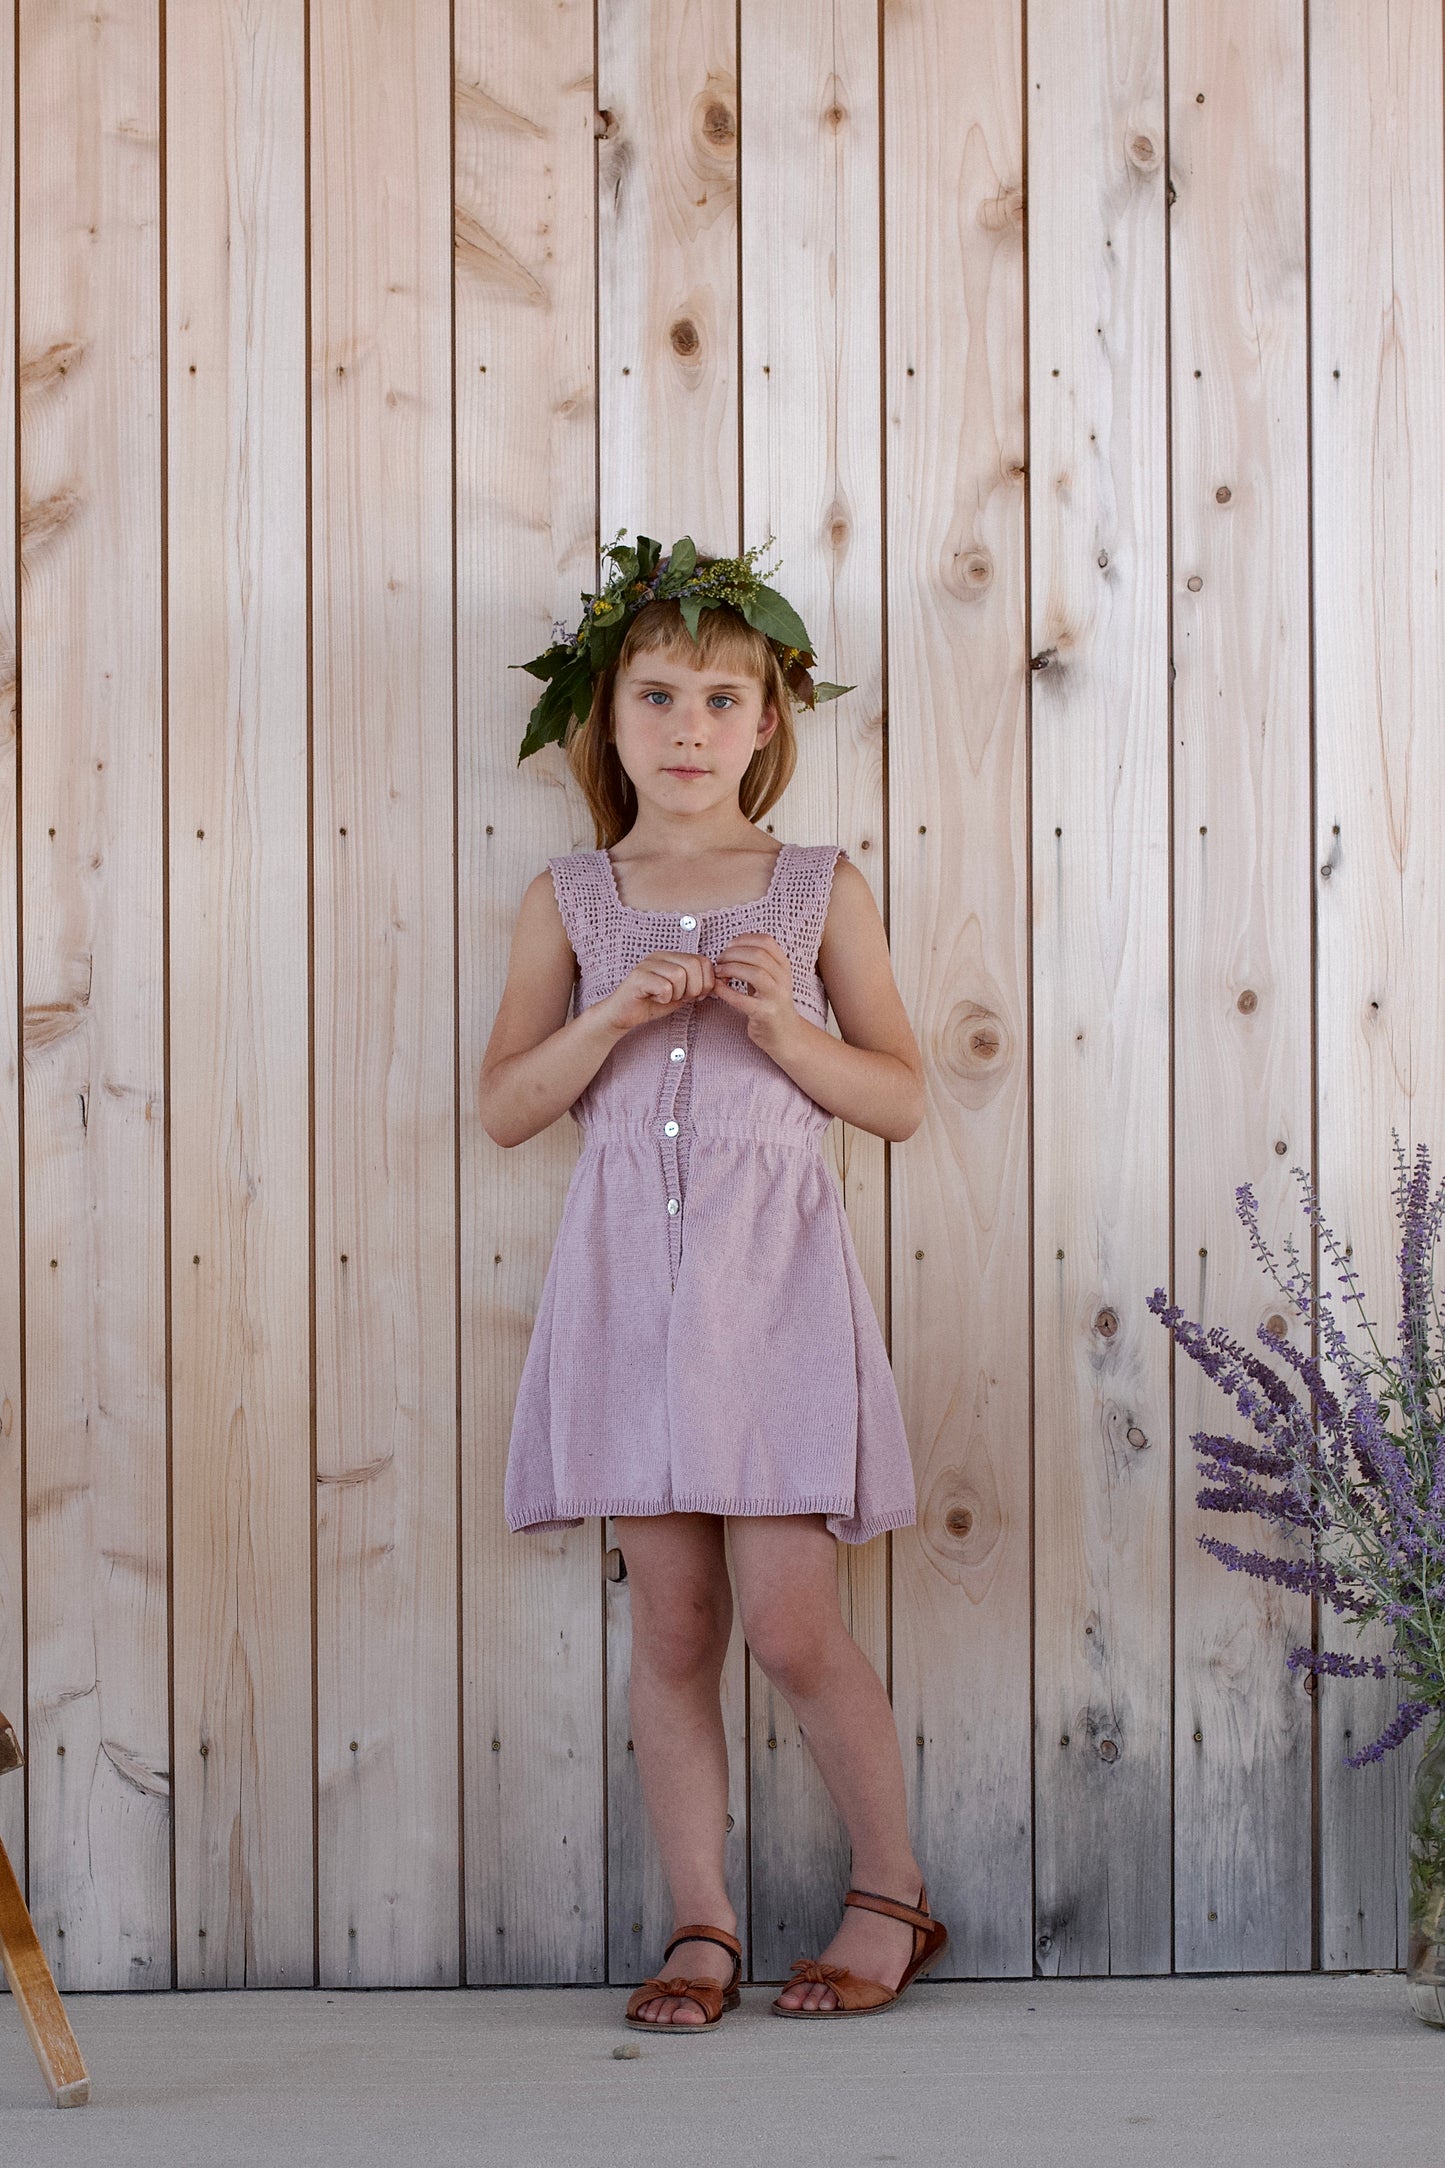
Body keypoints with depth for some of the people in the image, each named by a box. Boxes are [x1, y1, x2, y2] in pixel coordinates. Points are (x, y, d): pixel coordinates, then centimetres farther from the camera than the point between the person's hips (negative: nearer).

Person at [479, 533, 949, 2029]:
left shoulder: (820, 892, 7)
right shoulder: (570, 902, 9)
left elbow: (901, 1098, 6)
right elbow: (504, 1108, 5)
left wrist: (787, 1030, -11)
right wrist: (613, 1016, -11)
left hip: (775, 1275, -2)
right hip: (627, 1276, 2)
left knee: (789, 1624, -5)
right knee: (671, 1624, 4)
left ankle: (895, 1896, 14)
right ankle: (701, 1924, 14)